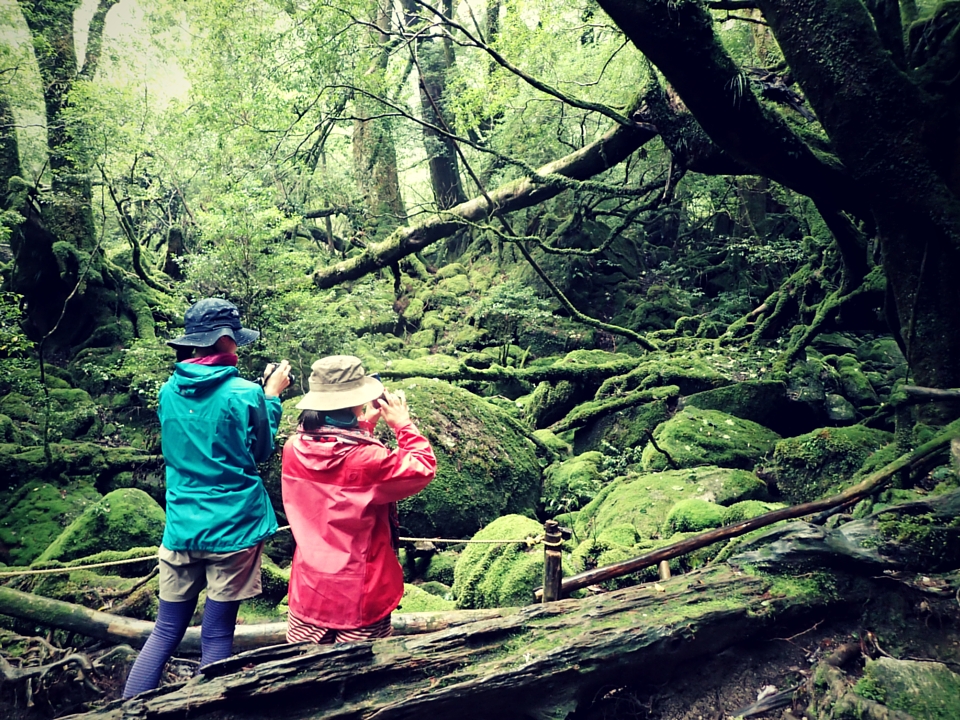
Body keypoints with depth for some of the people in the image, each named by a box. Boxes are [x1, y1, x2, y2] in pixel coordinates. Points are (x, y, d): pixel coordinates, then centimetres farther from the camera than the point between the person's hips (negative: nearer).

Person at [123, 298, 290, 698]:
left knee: (166, 631, 15)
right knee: (216, 636, 8)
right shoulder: (245, 395, -15)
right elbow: (261, 451, 0)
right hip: (233, 529, -4)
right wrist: (272, 395, 7)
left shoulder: (169, 391, 2)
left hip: (181, 527, 4)